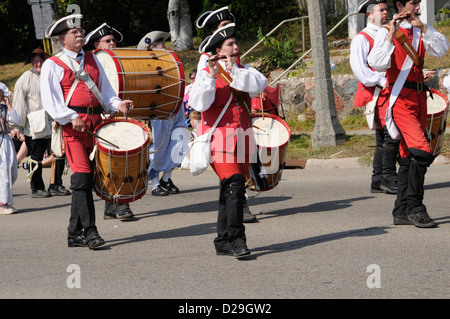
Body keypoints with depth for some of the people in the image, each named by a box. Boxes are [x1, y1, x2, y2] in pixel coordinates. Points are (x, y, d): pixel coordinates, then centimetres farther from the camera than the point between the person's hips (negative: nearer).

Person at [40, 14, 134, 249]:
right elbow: (50, 100, -6)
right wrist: (71, 118, -20)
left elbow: (105, 89, 20)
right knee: (82, 176, -15)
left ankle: (75, 234, 13)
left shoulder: (92, 60, 20)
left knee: (84, 180, 7)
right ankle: (90, 231, -14)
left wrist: (117, 105, -1)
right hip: (72, 126, -5)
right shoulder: (53, 65, 2)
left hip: (95, 124, 6)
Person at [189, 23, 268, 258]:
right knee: (234, 185, -19)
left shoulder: (244, 71, 14)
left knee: (229, 190, 10)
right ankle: (237, 240, -20)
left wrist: (234, 71, -15)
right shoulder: (206, 74, -1)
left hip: (241, 139, 6)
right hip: (220, 138, -6)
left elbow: (260, 85, -7)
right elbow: (199, 103, -17)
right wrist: (212, 77, -25)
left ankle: (223, 242, 17)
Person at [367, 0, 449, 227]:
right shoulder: (386, 33, -5)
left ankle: (401, 212, 14)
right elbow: (377, 65, -18)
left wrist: (422, 27, -9)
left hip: (418, 97, 7)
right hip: (400, 98, -7)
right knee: (422, 151, -19)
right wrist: (391, 36, -22)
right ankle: (415, 208, -12)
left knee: (409, 157, 9)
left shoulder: (422, 30, 14)